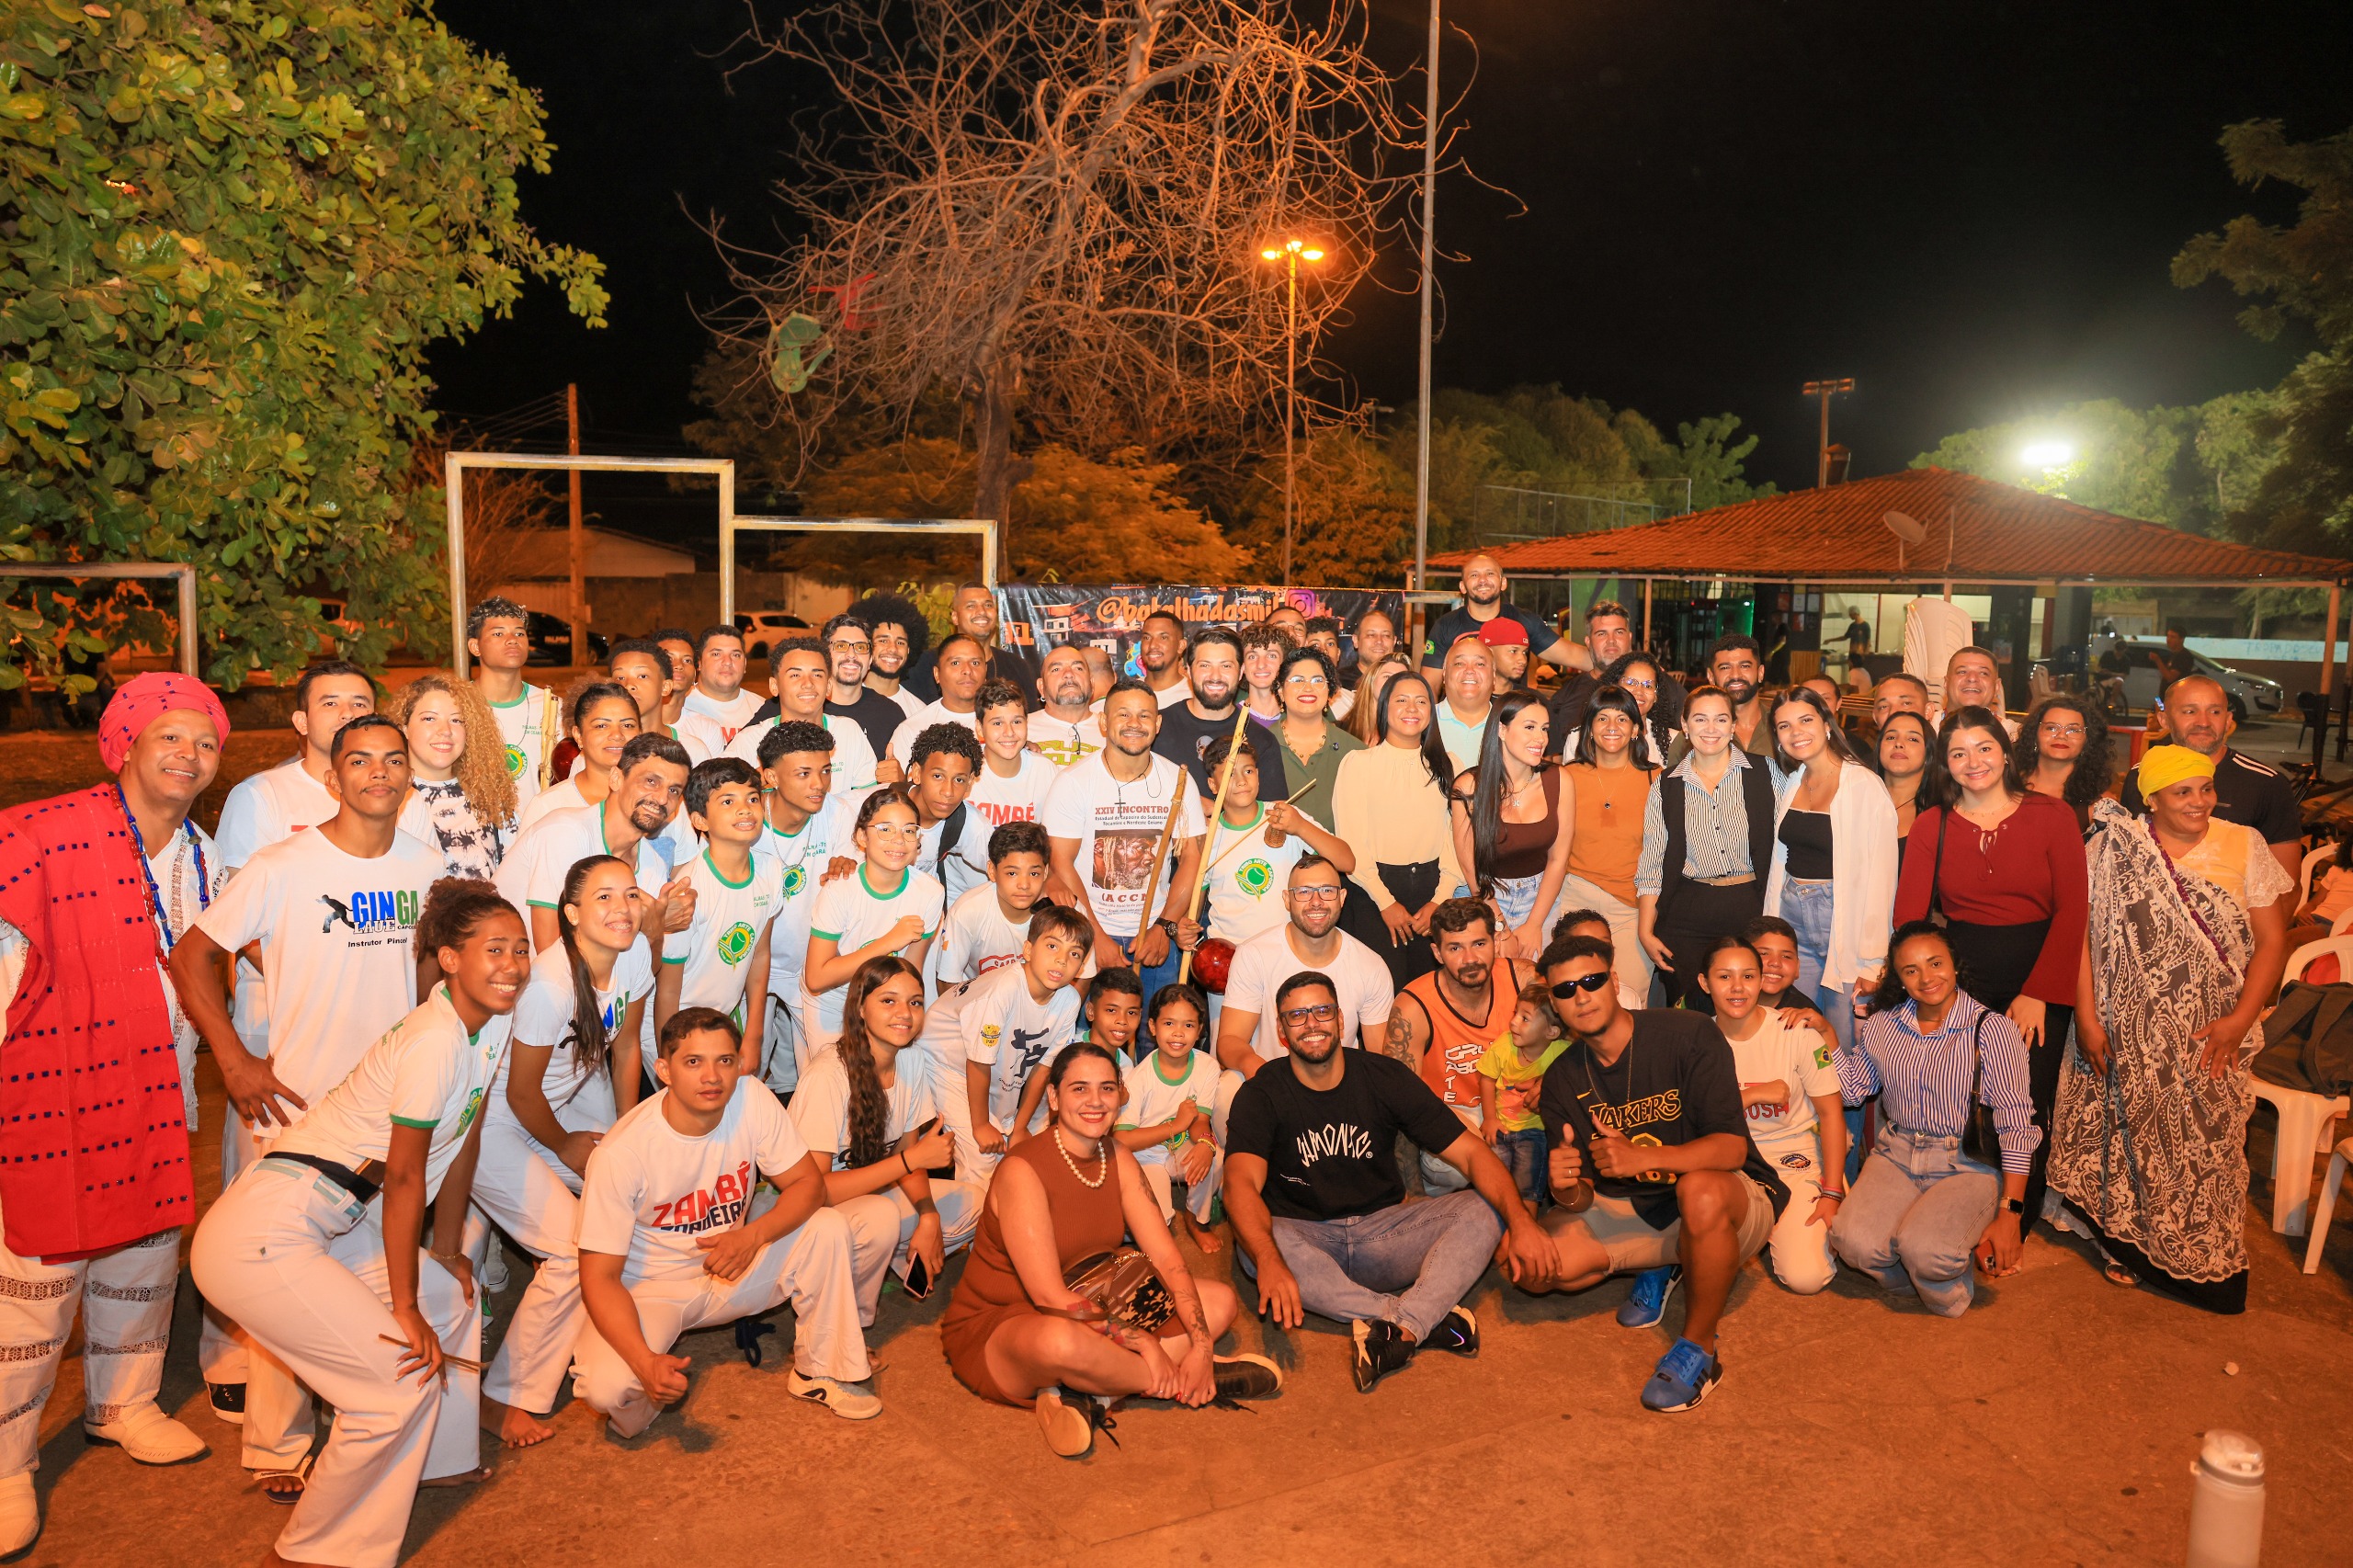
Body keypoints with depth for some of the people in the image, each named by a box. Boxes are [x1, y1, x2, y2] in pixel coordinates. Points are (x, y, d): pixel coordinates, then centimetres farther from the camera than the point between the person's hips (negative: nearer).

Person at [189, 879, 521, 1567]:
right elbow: (404, 1178, -18)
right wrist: (405, 1308, -10)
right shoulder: (434, 1040, -23)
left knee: (452, 1299, 18)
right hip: (260, 1237, -10)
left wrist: (444, 1252, 16)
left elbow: (464, 1142, 11)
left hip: (335, 1221, 10)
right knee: (403, 1376, -9)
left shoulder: (493, 1021, 3)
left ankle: (436, 1459, 38)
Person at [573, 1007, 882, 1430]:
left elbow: (809, 1183, -10)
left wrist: (754, 1235, -30)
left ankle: (820, 1373, 1)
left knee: (828, 1227, -19)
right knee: (608, 1390, -31)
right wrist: (647, 1363, -36)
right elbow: (599, 1276, -22)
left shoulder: (752, 1099, -18)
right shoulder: (621, 1153, -26)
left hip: (730, 1272, 4)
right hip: (650, 1289, -3)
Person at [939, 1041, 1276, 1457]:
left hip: (1093, 1309, 8)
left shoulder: (1118, 1158, 0)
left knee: (1221, 1301, -1)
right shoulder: (1022, 1170, -22)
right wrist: (1144, 1343, -24)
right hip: (995, 1326, -8)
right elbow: (1051, 1298, -25)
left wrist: (1201, 1345, -17)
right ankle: (1191, 1382, -16)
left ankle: (1086, 1395, -18)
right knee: (1062, 1341, -43)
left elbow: (1165, 1256, -4)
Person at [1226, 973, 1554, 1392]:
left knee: (1484, 1210, -19)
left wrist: (1521, 1221, -26)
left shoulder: (1385, 1076, -2)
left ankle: (1401, 1328, -37)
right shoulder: (1261, 1096, -8)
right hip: (1306, 1240, -2)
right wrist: (1269, 1261, -46)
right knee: (1252, 1244, -36)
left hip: (1383, 1230, 2)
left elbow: (1470, 1152, -6)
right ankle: (1429, 1318, -32)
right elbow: (1242, 1183, -25)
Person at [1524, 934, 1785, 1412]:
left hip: (1730, 1198, -4)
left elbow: (1732, 1148, -22)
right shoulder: (1562, 1080, -3)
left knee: (1699, 1190, -41)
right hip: (1633, 1210, 5)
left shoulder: (1689, 1035, -18)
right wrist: (1567, 1190, -29)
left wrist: (1645, 1157, -38)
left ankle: (1699, 1348, -17)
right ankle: (1659, 1268, 10)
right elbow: (1582, 1196, -3)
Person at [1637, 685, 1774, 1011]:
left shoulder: (1762, 774, 3)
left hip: (1750, 911, -1)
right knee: (1691, 1010, 2)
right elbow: (1651, 864, 7)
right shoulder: (1667, 786, 6)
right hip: (1686, 917, 1)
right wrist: (1645, 932, 1)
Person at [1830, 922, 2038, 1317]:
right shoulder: (1883, 1025, 7)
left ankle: (1949, 1291, 7)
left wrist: (2010, 1213, -16)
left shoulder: (1992, 1030, -8)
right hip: (1895, 1158, 4)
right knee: (1855, 1243, -24)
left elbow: (2015, 1124, -11)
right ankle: (1923, 1274, 9)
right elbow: (1853, 1089, 13)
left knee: (1922, 1249, -30)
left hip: (1966, 1165, -4)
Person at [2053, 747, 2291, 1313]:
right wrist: (2087, 1019, -9)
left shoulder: (2243, 846, 0)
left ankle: (2205, 1262, 22)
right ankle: (2129, 1248, 25)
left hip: (2210, 1035, 1)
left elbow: (2271, 941, -1)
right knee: (2128, 1134, 7)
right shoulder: (2112, 849, -3)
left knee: (2205, 1142, 2)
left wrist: (2240, 1020, -10)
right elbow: (2084, 935, -4)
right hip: (2129, 1031, 0)